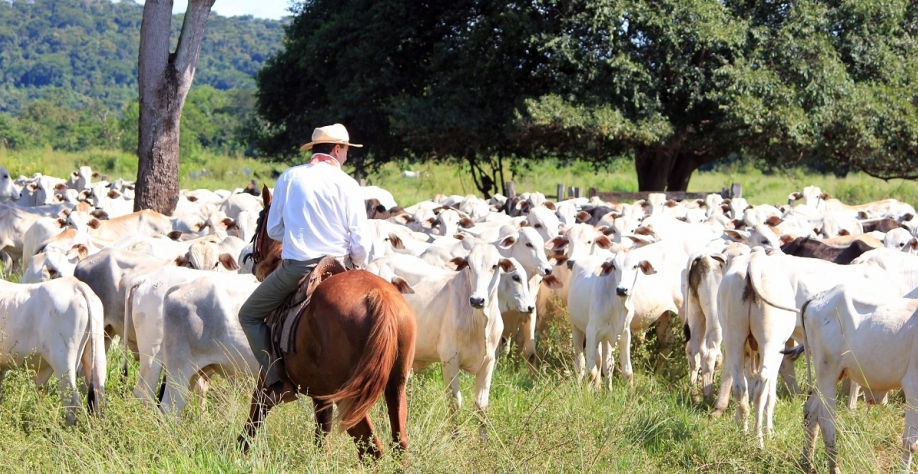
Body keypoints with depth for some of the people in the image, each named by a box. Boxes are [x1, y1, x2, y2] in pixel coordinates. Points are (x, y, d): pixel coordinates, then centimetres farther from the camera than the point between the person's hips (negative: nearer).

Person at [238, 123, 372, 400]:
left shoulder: (289, 178, 2)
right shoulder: (347, 185, -3)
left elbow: (273, 230, 9)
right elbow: (360, 241, -5)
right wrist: (357, 267, 15)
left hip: (295, 267, 0)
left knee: (249, 315, 16)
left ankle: (275, 379, 0)